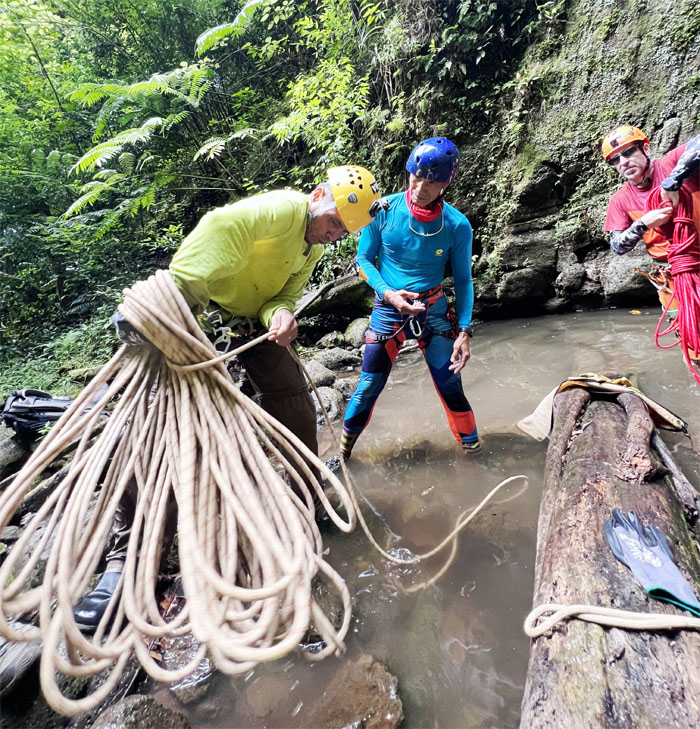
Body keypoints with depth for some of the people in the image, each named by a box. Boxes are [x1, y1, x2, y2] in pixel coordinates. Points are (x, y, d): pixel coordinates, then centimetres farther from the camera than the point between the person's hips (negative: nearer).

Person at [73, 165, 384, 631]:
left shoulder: (314, 247, 11)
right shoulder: (283, 208, -18)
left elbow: (287, 293, 3)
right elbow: (222, 226, -35)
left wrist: (281, 314, -22)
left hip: (253, 323, 8)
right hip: (201, 312, -8)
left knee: (295, 401, 2)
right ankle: (127, 555, -8)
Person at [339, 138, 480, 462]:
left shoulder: (457, 225, -8)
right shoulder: (384, 209, -10)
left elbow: (463, 280, 1)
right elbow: (363, 259, -2)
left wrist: (464, 331, -8)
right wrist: (388, 293, -19)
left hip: (434, 311, 1)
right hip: (387, 310, 0)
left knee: (451, 387, 3)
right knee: (369, 387, 2)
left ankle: (472, 447, 29)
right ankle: (342, 451, 24)